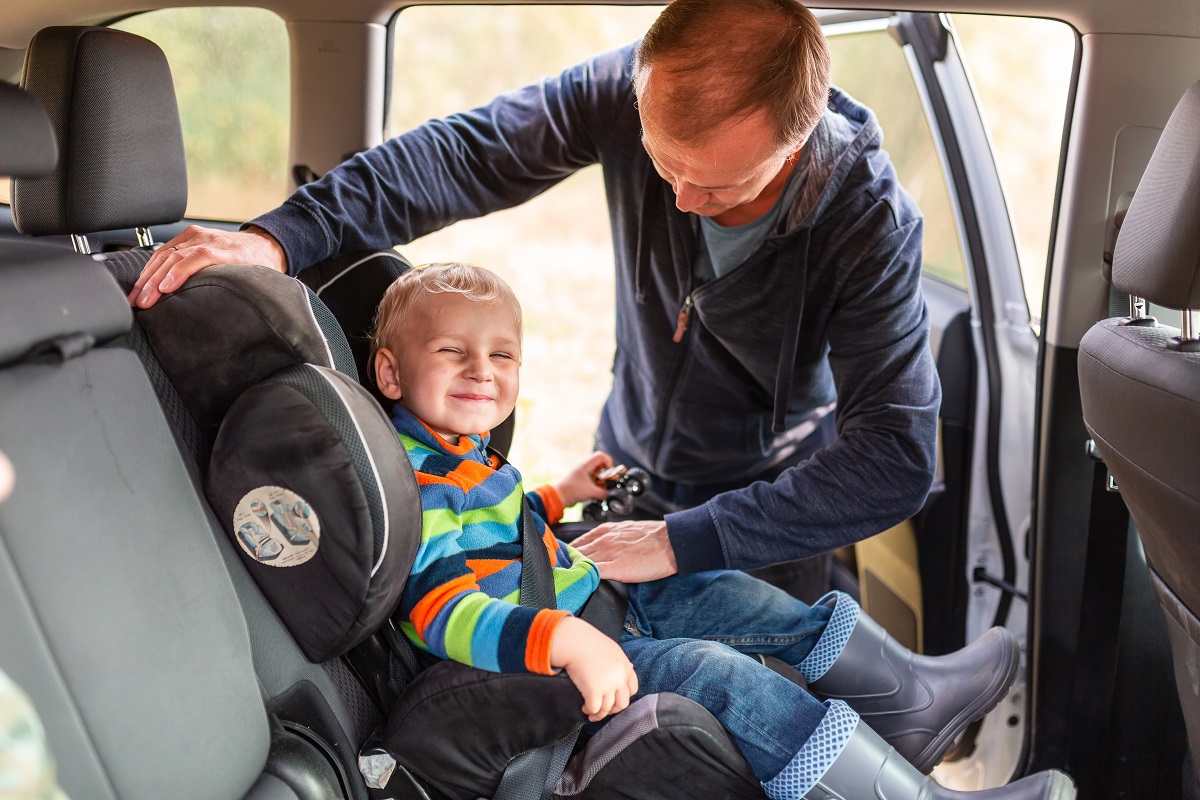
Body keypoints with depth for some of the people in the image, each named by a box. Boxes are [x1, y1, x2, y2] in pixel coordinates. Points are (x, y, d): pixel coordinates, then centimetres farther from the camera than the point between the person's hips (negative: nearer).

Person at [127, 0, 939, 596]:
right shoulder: (628, 93, -24)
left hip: (779, 502, -2)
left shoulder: (871, 222, -30)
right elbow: (461, 157, -20)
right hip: (633, 468, 3)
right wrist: (281, 235, -37)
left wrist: (686, 541, -36)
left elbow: (896, 458, -32)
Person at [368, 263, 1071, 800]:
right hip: (534, 657, -11)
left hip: (586, 603, 11)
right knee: (714, 672, -23)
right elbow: (445, 613, -34)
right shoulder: (415, 481, -23)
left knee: (730, 595, 12)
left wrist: (556, 497, 25)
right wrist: (566, 640, -46)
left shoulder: (460, 450, 11)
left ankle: (909, 694, 22)